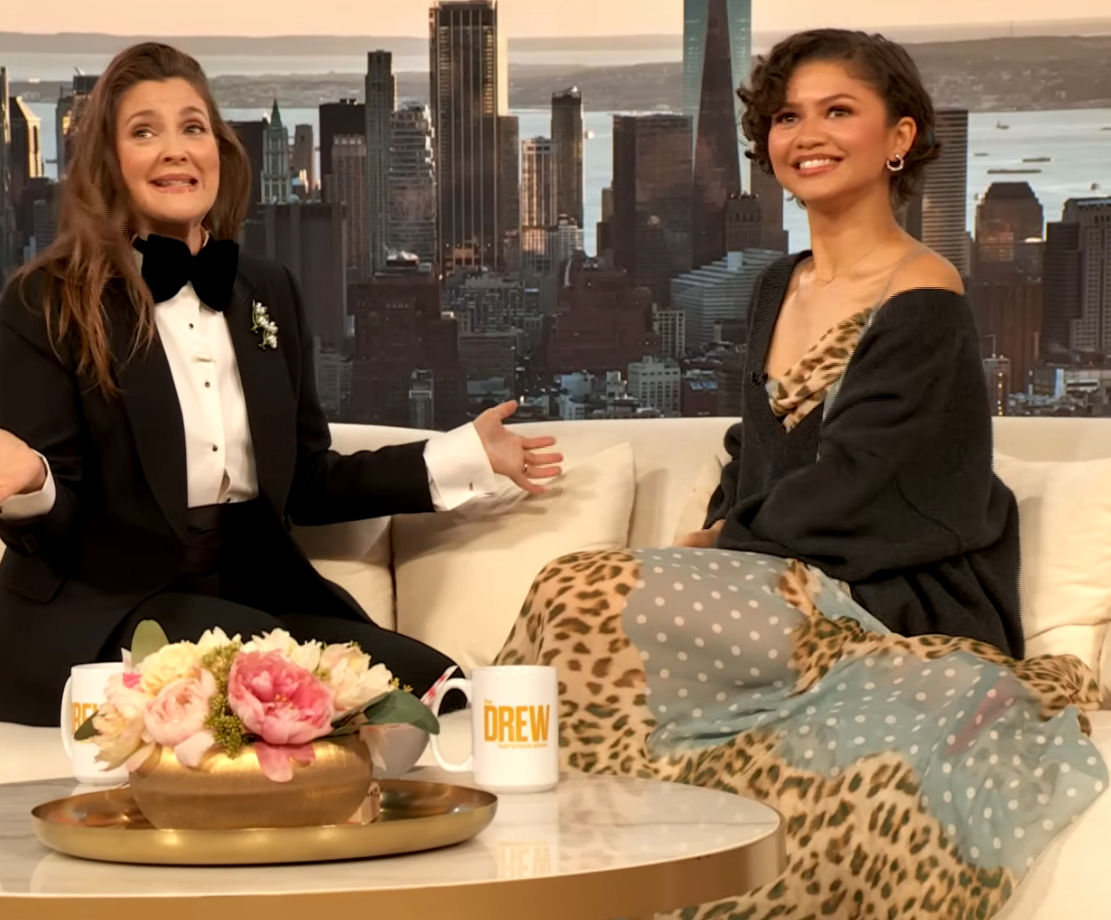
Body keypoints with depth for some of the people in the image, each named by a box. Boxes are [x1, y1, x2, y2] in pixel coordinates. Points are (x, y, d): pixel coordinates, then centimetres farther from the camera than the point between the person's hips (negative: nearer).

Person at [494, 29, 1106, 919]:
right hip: (783, 584, 7)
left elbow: (843, 496, -16)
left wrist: (720, 545, -7)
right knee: (587, 591, -20)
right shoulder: (779, 289, 13)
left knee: (588, 603, -23)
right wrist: (714, 544, 0)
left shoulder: (925, 303, -11)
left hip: (892, 608, -7)